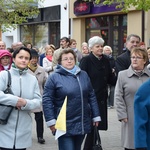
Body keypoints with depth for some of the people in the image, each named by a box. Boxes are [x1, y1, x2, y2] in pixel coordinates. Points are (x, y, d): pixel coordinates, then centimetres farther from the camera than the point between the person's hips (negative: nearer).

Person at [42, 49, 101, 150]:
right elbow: (47, 100, -8)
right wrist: (51, 121, -14)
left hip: (83, 124, 5)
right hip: (65, 125, -5)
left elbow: (91, 97, 13)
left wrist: (96, 116, 10)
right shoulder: (54, 77, -5)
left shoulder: (83, 75, 10)